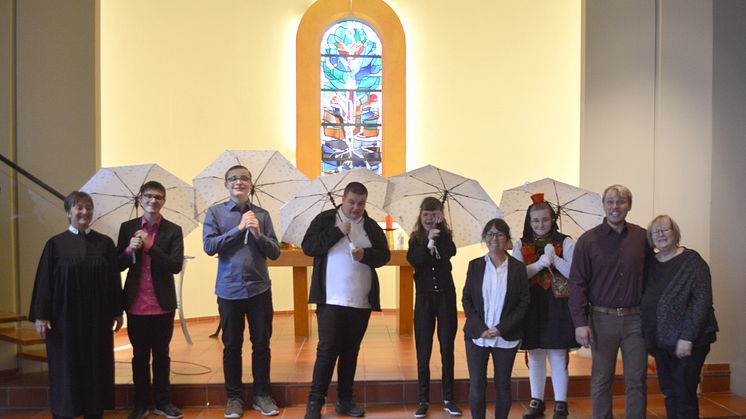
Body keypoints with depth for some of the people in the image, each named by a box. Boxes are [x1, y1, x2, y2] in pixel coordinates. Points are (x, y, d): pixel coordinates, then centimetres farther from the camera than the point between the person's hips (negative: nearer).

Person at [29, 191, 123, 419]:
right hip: (65, 317, -2)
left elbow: (114, 279, 5)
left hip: (97, 318, 2)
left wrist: (118, 311, 5)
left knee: (96, 367, 8)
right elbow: (44, 280, -2)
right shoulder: (56, 244, -2)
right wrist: (41, 315, -6)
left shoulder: (105, 243, 3)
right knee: (66, 368, 6)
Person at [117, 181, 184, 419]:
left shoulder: (173, 231, -2)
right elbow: (118, 265, 1)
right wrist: (130, 249, -18)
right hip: (136, 303, 1)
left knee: (161, 354, 11)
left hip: (162, 303, -1)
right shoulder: (128, 228, 3)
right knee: (140, 355, 12)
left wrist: (149, 245, -18)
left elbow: (176, 266, -12)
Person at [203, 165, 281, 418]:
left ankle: (261, 394, 24)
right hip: (229, 290, -1)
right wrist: (239, 229, -14)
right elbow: (209, 247, -10)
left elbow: (275, 252, 1)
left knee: (262, 344, 9)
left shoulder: (262, 215, 4)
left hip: (259, 289, 1)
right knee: (232, 346, 9)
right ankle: (234, 397, 24)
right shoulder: (215, 212, 2)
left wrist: (258, 234, -15)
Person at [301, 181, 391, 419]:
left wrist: (365, 254, -13)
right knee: (327, 350, -6)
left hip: (362, 301, 4)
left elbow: (384, 255, 7)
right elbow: (308, 247, -9)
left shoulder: (372, 226, 11)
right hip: (331, 300, -4)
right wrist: (338, 231, -15)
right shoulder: (325, 219, 2)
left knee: (351, 351, 11)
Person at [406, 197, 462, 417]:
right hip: (424, 299, 0)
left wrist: (440, 229, -23)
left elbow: (450, 253, -19)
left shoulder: (445, 236, 2)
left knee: (447, 348, 5)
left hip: (445, 297, 0)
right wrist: (428, 243, -28)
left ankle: (448, 399, 15)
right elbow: (414, 261, -16)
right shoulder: (415, 239, 2)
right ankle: (423, 400, 11)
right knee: (423, 351, 3)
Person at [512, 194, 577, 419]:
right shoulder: (521, 245, 4)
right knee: (535, 356, 11)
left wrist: (554, 258, -21)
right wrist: (540, 263, -20)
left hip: (557, 307, -2)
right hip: (532, 307, 2)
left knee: (558, 357, 4)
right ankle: (536, 401, 24)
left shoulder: (565, 242, -1)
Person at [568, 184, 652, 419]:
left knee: (637, 380, 8)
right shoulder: (588, 240, -2)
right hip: (602, 318, -1)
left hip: (635, 318, 2)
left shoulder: (642, 237, 4)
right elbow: (577, 283, -4)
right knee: (601, 380, 8)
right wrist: (580, 322, -10)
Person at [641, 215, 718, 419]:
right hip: (661, 341, 6)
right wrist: (649, 337, 7)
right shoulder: (651, 264, 8)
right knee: (669, 393, 13)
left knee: (684, 393, -1)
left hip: (689, 341, -5)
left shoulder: (692, 261, -8)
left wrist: (687, 337, -18)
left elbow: (702, 300, -14)